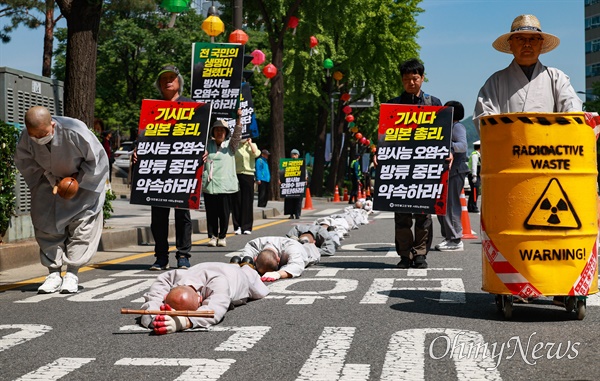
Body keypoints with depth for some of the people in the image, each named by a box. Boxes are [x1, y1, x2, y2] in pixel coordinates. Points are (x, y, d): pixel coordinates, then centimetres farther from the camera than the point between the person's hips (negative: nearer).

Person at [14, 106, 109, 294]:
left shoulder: (75, 133, -35)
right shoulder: (26, 138, -23)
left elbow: (98, 160, -20)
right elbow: (24, 162, -3)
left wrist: (78, 179, -22)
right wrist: (49, 177, -13)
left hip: (84, 181, -3)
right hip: (50, 183, 4)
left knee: (82, 224, -11)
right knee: (45, 225, -3)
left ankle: (72, 274, -5)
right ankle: (54, 273, 3)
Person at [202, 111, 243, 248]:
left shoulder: (230, 145, 6)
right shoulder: (207, 144, 12)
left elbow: (237, 134, -7)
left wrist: (239, 118, -20)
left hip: (225, 184, -1)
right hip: (209, 184, 1)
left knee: (224, 213, 1)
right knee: (211, 212, 2)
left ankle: (222, 236, 12)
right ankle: (212, 236, 10)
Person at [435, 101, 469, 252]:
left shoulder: (457, 127, -7)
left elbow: (463, 146, -21)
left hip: (455, 171, -10)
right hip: (447, 171, 10)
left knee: (451, 205, -11)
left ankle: (456, 240, -8)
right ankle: (448, 237, 18)